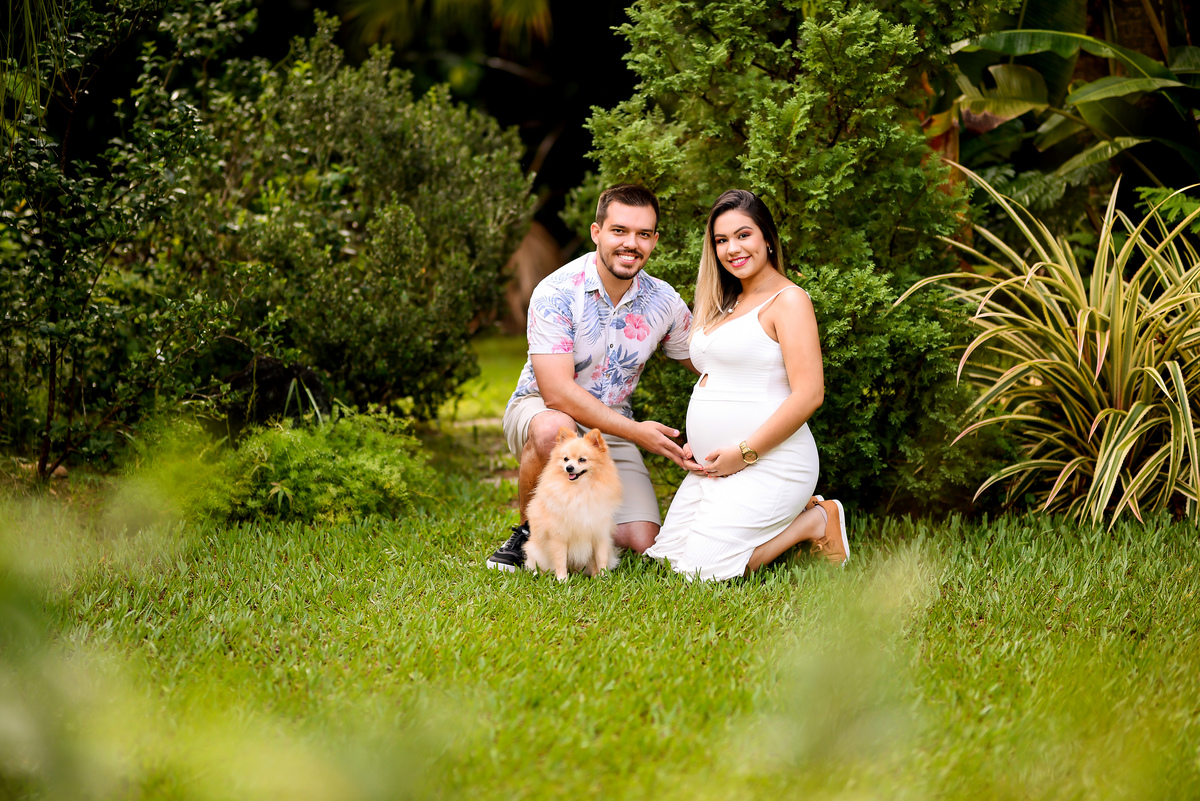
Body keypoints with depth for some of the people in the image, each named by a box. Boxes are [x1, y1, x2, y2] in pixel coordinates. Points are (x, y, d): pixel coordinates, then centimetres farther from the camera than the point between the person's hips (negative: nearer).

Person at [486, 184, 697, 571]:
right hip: (537, 408, -4)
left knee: (643, 542, -14)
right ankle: (528, 531, -13)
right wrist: (635, 431, -33)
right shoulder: (557, 293, -21)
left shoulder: (664, 302, -6)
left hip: (612, 429, 4)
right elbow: (557, 391, -28)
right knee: (555, 429, -41)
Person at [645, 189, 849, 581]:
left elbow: (809, 394, -18)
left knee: (703, 570, -16)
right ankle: (792, 515, 12)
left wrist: (744, 453, -17)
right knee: (665, 558, 2)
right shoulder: (727, 306, 18)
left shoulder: (788, 300, -9)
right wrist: (696, 442, 8)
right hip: (713, 467, 9)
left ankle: (814, 521, 2)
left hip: (770, 465, -9)